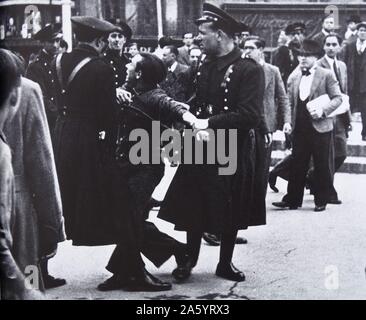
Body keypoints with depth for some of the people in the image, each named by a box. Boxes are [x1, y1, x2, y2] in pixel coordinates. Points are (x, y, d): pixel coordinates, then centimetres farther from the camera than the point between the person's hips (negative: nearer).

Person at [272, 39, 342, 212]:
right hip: (299, 127, 4)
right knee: (297, 165, 6)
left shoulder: (326, 75, -2)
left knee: (322, 166, 3)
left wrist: (323, 110, -17)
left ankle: (321, 201, 13)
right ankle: (292, 199, 12)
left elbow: (337, 98, -3)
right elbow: (290, 102, 13)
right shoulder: (293, 77, 11)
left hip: (320, 127, -4)